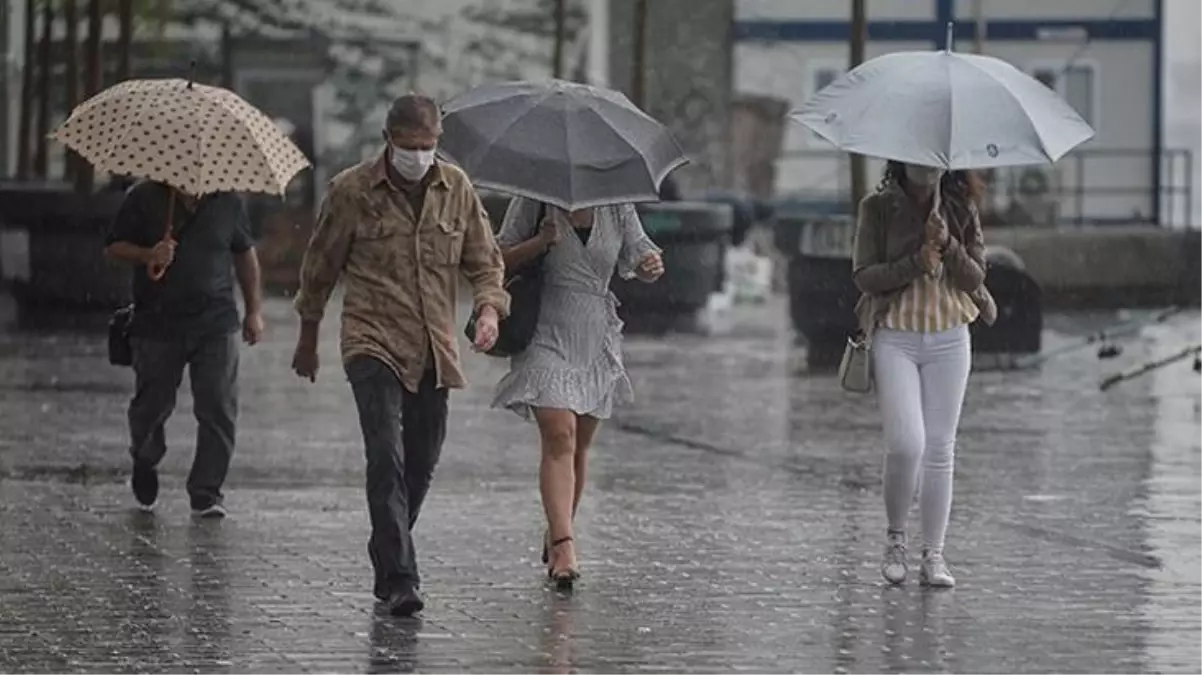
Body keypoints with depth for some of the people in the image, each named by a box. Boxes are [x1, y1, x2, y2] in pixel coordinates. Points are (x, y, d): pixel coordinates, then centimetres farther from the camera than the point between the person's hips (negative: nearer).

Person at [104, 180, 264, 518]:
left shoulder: (228, 202, 5)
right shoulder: (144, 198, -2)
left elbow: (245, 254, 17)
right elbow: (113, 246, 3)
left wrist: (253, 310, 15)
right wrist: (147, 255, -17)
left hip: (216, 325, 1)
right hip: (157, 323, -1)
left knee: (219, 409, -7)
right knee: (152, 404, 9)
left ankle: (206, 491, 2)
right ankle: (144, 462, 40)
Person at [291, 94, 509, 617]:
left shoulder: (456, 189, 7)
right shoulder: (352, 191, -3)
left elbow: (484, 260, 13)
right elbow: (320, 266, 8)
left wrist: (489, 308, -8)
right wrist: (308, 339, 16)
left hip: (434, 351, 4)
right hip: (373, 343, -4)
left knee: (421, 464, 10)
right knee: (387, 457, -18)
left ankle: (387, 562, 29)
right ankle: (399, 578, -22)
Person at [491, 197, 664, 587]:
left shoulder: (618, 209, 5)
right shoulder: (534, 203, -3)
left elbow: (640, 256, 7)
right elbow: (500, 259, 0)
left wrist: (652, 266, -17)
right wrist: (540, 243, -18)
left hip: (596, 340, 4)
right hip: (547, 332, -4)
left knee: (580, 444, 10)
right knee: (559, 436, -18)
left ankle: (556, 534, 28)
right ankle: (562, 544, -26)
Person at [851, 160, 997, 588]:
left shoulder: (961, 209, 4)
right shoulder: (878, 209, -2)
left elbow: (975, 277, 0)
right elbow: (864, 275, -7)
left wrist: (948, 246, -17)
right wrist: (915, 263, -19)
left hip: (949, 341, 3)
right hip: (895, 339, -3)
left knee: (940, 448, 2)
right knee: (906, 444, -14)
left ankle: (933, 556, 8)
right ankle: (895, 538, 8)